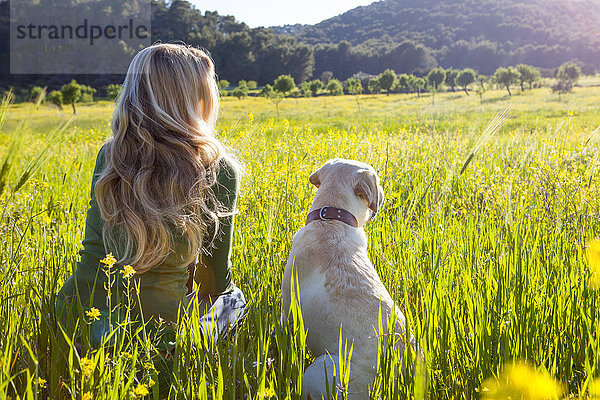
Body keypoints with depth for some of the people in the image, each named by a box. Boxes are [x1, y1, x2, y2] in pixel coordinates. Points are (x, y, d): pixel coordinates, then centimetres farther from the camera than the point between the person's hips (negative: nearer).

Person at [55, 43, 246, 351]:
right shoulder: (219, 170, -9)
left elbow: (94, 251, 7)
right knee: (233, 297, 28)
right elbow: (215, 274, 2)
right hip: (164, 323, -5)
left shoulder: (109, 156, 1)